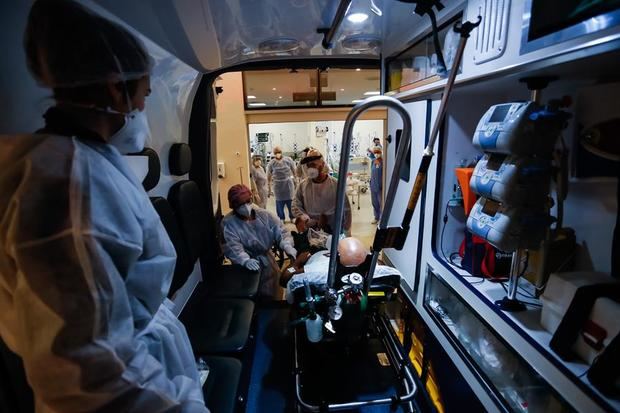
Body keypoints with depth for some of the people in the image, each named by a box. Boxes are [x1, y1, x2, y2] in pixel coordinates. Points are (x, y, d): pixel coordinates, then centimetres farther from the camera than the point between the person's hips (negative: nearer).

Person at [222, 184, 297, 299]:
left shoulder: (264, 215, -1)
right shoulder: (228, 223, -11)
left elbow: (281, 231, -3)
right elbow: (232, 247, -22)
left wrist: (287, 245, -25)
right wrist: (245, 260, -41)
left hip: (267, 261, 3)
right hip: (244, 266, -3)